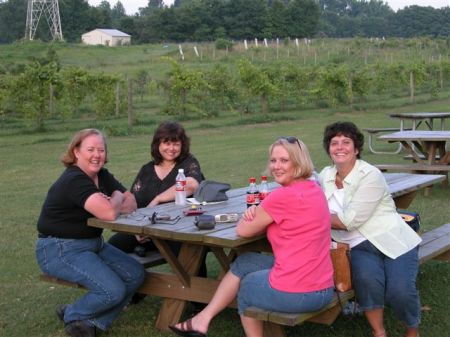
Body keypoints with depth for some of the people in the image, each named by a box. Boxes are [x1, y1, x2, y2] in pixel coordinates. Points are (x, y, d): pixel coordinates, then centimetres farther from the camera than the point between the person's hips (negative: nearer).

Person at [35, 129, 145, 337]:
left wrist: (110, 205, -21)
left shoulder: (103, 176, 6)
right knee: (113, 290, -23)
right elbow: (109, 213, -32)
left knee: (136, 274, -8)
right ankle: (72, 316, 7)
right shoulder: (74, 179, -22)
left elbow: (131, 204, -1)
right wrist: (117, 198, -10)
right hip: (59, 249, -9)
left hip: (93, 243, 9)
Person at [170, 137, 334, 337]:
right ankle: (204, 318, 27)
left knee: (245, 287, 24)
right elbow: (268, 225, 17)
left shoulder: (283, 196, -17)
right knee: (243, 262, 21)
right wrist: (255, 215, -3)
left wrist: (250, 215, 17)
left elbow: (243, 230, -3)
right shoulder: (314, 189, 9)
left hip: (295, 293, -8)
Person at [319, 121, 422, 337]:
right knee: (367, 279, -30)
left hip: (392, 240, -3)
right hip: (361, 245, 3)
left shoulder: (371, 176, -12)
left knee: (400, 291, -24)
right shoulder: (326, 175, 9)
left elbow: (349, 221, -17)